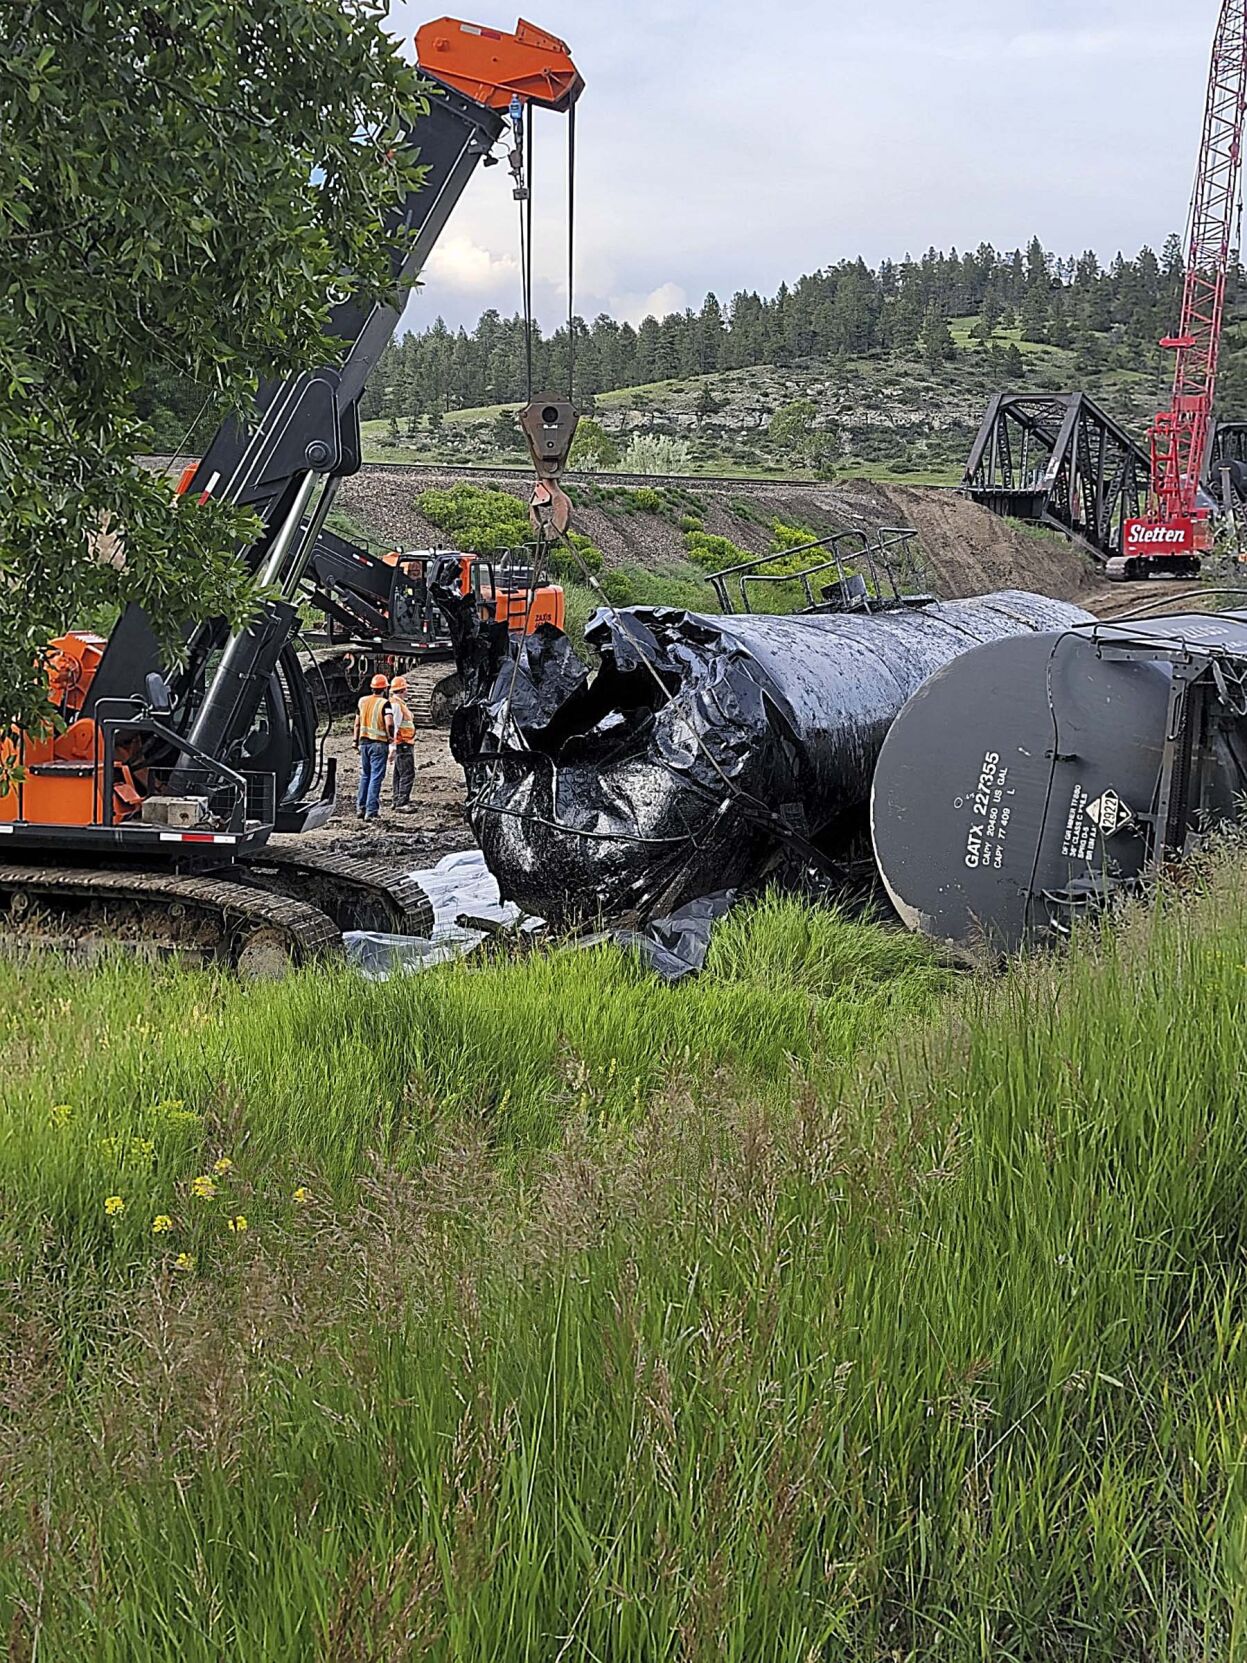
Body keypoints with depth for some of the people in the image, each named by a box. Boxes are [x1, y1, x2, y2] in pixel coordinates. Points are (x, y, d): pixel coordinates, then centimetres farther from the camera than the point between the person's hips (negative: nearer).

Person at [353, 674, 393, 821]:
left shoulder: (362, 701, 8)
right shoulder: (385, 703, -10)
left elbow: (357, 723, 12)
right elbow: (389, 724, -22)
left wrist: (356, 741, 19)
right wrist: (391, 738, -6)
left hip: (364, 742, 6)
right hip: (379, 744, -6)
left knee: (364, 776, 17)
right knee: (376, 777, -2)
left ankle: (360, 809, 18)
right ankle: (371, 811, -5)